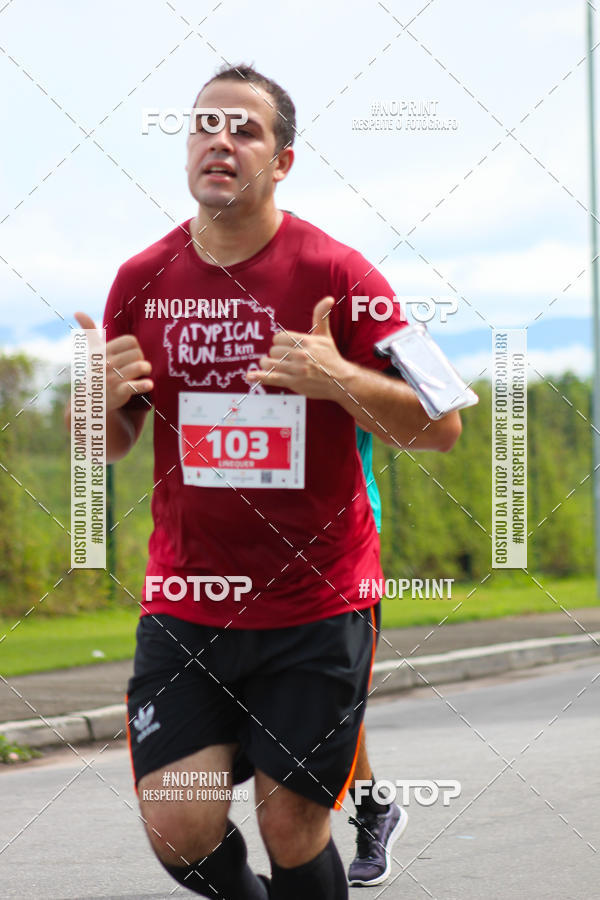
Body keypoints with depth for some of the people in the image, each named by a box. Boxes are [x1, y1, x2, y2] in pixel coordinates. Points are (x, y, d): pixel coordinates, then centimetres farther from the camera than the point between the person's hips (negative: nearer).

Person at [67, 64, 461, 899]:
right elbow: (108, 445, 14)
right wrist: (102, 399, -10)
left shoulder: (335, 273, -8)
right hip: (184, 602, 3)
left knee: (291, 824, -1)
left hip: (316, 606, -3)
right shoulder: (142, 279, 3)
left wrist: (341, 380, -25)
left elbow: (441, 427, -8)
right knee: (178, 827, -6)